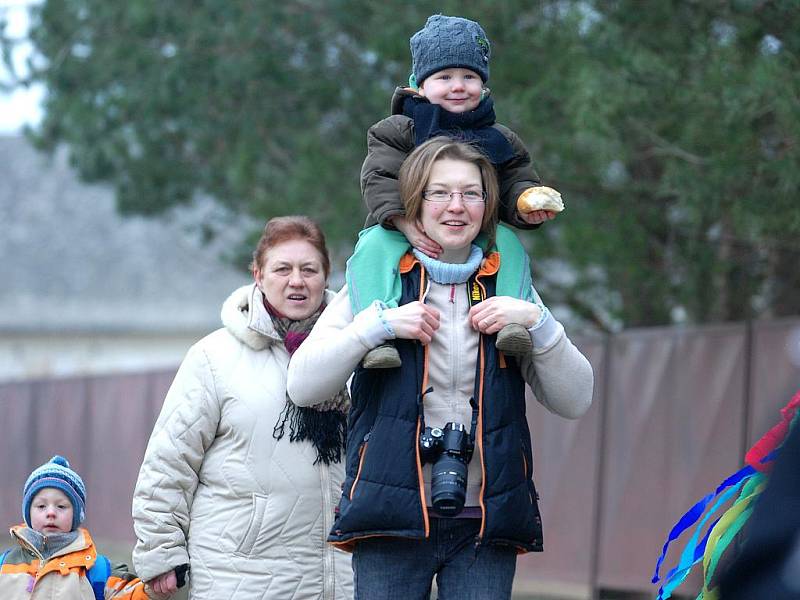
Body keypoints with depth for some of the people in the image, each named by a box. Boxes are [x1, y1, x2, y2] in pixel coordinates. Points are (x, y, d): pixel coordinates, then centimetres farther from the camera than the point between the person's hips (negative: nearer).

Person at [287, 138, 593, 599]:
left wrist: (537, 321, -6)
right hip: (392, 519, -2)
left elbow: (575, 401, 8)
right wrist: (380, 324, -13)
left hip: (486, 524, 2)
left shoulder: (509, 288, 13)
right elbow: (302, 386, -2)